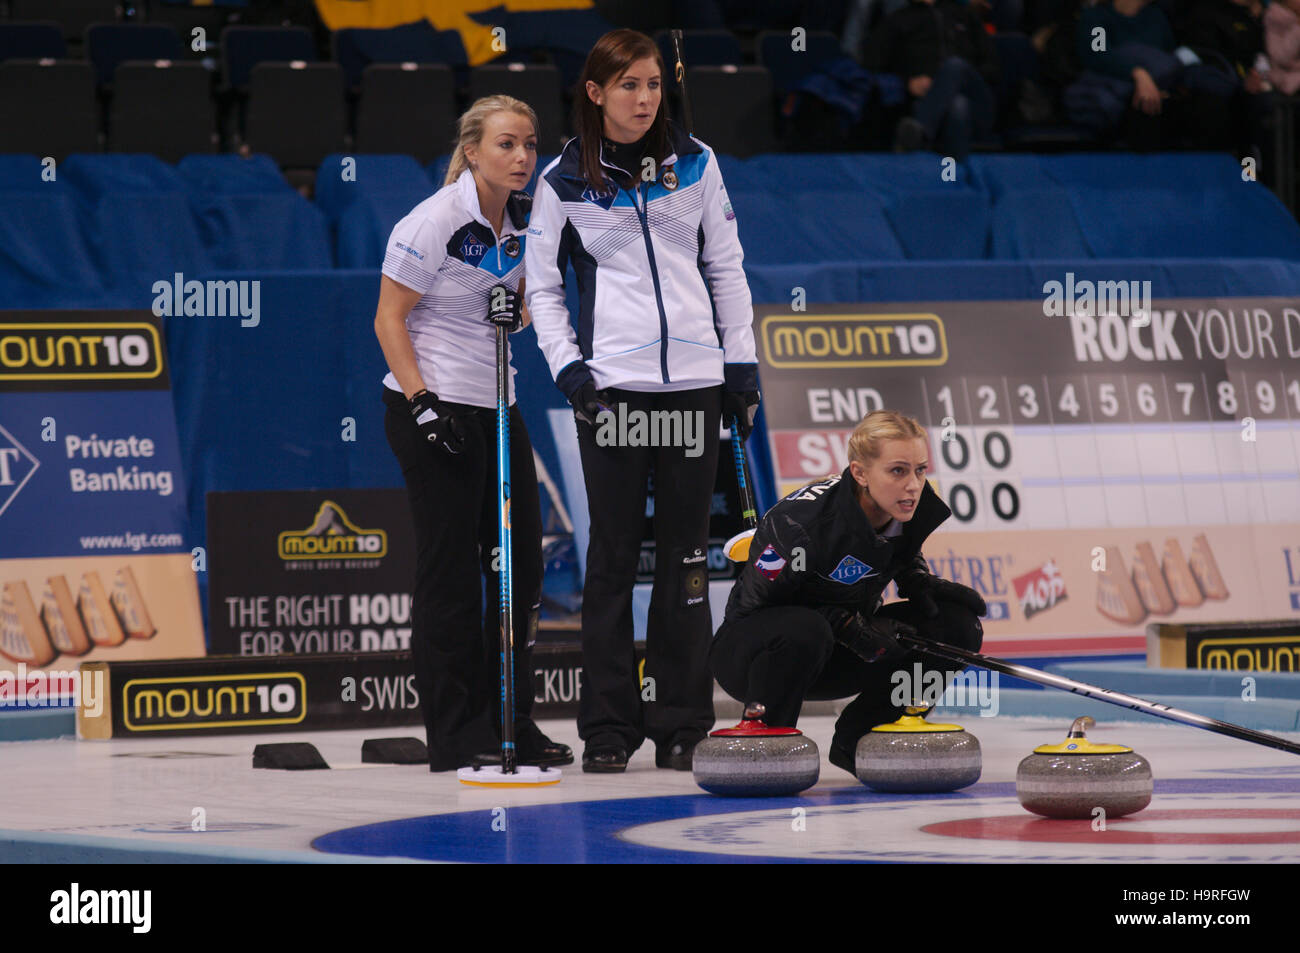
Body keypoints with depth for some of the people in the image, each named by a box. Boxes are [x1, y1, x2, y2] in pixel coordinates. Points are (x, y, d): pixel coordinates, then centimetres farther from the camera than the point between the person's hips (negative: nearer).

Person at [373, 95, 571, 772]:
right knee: (451, 568, -5)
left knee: (520, 560, 9)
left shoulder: (523, 220, 7)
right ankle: (455, 738, 1)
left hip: (496, 408, 8)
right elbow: (389, 318, -12)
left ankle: (512, 724, 19)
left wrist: (516, 307, -5)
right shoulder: (433, 221, -14)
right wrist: (421, 402, -19)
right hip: (432, 408, -8)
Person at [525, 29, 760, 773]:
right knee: (614, 551, -1)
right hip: (611, 381, -2)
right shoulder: (565, 182, 0)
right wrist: (566, 364, -6)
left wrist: (743, 362, 6)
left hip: (694, 378, 2)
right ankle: (609, 726, 5)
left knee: (686, 552, 4)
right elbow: (542, 286, 7)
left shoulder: (695, 163, 5)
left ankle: (681, 725, 10)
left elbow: (726, 265, 10)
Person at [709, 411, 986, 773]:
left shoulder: (916, 512, -11)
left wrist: (924, 585, -12)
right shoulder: (802, 520, -31)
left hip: (833, 655, 7)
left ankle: (858, 740, 3)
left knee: (958, 627, -11)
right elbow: (758, 602, -21)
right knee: (802, 632, -41)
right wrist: (850, 627, -28)